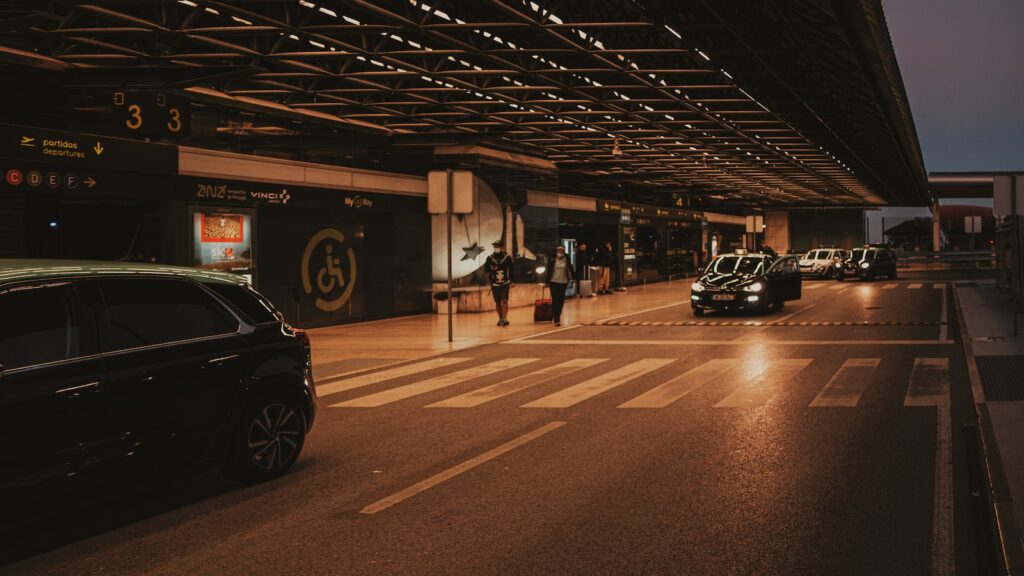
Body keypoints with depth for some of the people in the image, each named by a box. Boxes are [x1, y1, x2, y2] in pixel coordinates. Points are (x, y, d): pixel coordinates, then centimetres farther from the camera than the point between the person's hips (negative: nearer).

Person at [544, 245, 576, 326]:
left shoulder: (566, 260, 0)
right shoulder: (553, 260, -4)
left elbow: (571, 269, 5)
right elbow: (549, 271, -1)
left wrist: (573, 278, 0)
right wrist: (547, 281, -1)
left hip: (563, 282, 2)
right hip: (554, 282, -2)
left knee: (561, 301, 9)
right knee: (555, 300, -8)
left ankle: (557, 316, 27)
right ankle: (556, 319, -8)